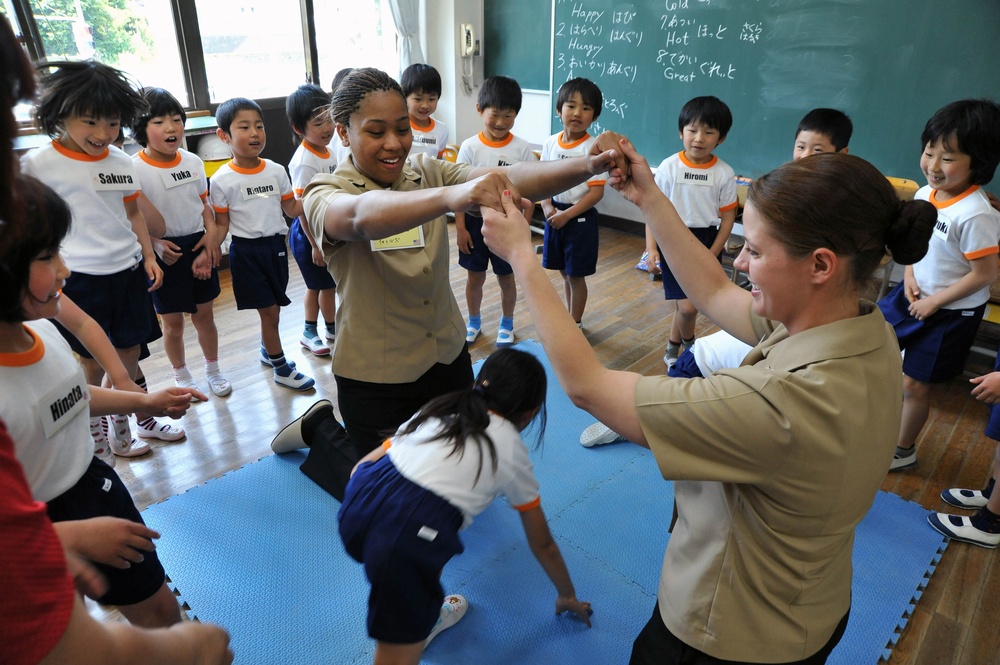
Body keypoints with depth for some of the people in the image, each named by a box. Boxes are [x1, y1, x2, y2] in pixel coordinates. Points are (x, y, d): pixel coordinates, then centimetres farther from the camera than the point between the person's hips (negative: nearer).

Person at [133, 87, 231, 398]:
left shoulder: (193, 161, 0)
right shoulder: (134, 169, -14)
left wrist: (211, 231, -4)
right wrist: (155, 244, -22)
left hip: (198, 246, 4)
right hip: (164, 252, -3)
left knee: (204, 314, 13)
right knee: (173, 321, 9)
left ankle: (213, 369, 32)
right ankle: (181, 375, 30)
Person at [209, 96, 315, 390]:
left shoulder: (276, 171, 1)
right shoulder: (222, 180, -9)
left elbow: (292, 209, 8)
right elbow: (221, 223, -5)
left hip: (275, 245, 4)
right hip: (245, 250, -4)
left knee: (271, 309, 15)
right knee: (269, 311, 0)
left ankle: (268, 351, 41)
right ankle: (282, 369, 16)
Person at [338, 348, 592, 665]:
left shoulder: (437, 409, 28)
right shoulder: (511, 449, 21)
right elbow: (542, 544, 33)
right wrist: (568, 596, 51)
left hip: (357, 502, 6)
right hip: (407, 539, -6)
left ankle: (425, 615, 43)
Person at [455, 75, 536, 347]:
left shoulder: (522, 148, -7)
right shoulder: (469, 147, -7)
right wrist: (460, 227, -7)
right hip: (475, 221, 1)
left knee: (506, 278, 11)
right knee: (474, 276, 13)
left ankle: (506, 325, 32)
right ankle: (474, 323, 34)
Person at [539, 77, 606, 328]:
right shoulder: (551, 143, 0)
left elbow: (597, 192, -16)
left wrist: (567, 214, -19)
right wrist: (548, 208, -10)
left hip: (581, 218, -5)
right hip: (555, 215, 5)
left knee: (576, 276, 6)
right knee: (565, 273, 17)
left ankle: (575, 324, 23)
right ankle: (569, 316, 35)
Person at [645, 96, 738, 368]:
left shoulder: (724, 174, -3)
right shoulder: (669, 167, -7)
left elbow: (727, 218, 0)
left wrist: (711, 255, -6)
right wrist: (651, 248, -12)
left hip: (706, 242, 2)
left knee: (685, 304, 6)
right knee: (687, 307, -8)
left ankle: (673, 350, 32)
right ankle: (689, 346, 24)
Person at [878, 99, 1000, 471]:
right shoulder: (924, 194, -6)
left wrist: (935, 301, -16)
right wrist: (909, 275, -4)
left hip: (951, 312, -7)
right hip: (913, 294, 7)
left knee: (915, 383, 4)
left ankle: (904, 451, 27)